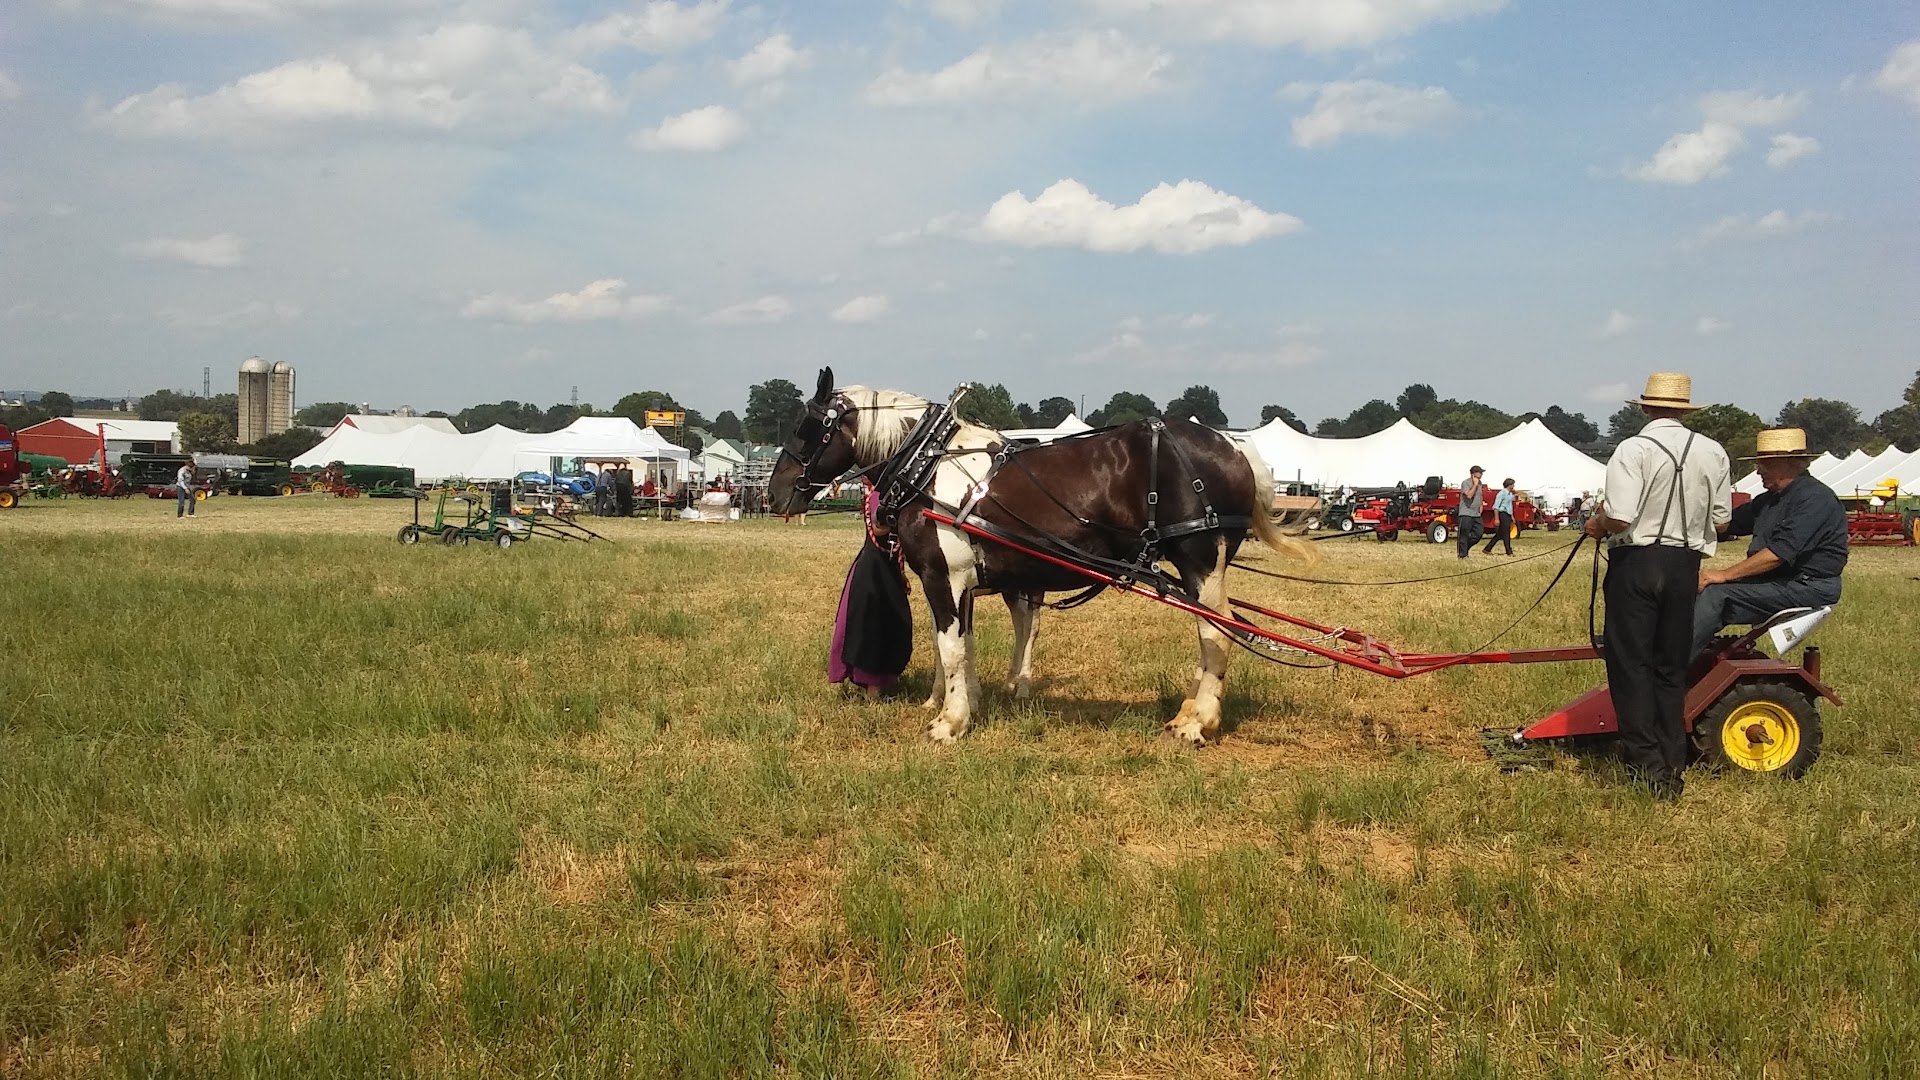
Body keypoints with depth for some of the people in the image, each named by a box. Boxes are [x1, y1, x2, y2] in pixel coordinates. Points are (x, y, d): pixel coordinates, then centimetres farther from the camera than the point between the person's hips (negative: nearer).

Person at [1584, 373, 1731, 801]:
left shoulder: (1633, 449, -11)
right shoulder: (1712, 452, 3)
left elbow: (1619, 518, -20)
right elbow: (1720, 520, 7)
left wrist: (1596, 525, 1)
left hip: (1636, 561, -4)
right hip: (1685, 564, 5)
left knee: (1630, 662, 3)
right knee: (1672, 668, 11)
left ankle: (1646, 762, -2)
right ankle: (1671, 770, 14)